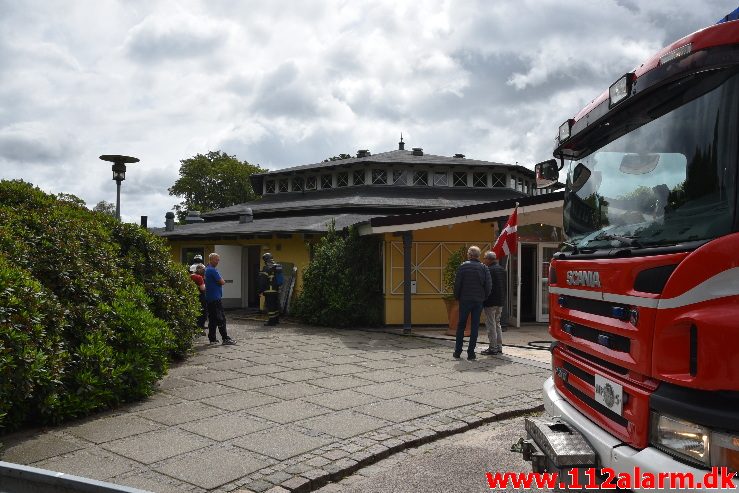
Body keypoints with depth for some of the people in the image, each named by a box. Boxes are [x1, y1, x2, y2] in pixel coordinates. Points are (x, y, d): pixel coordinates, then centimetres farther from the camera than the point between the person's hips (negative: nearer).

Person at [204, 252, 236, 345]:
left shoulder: (207, 269, 17)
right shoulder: (213, 270, -14)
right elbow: (222, 282, -14)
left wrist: (219, 281, 5)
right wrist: (222, 281, 5)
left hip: (209, 298, 10)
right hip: (216, 298, -10)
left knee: (212, 319, 11)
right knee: (221, 319, -9)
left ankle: (212, 338, 13)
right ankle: (225, 339, -10)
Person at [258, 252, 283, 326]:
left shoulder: (267, 268, -13)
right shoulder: (278, 267, 12)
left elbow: (262, 280, -14)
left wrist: (261, 290, -8)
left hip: (269, 290, -8)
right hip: (277, 290, 8)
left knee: (269, 305, -4)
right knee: (276, 305, 17)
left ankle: (271, 321, -4)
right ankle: (276, 319, 26)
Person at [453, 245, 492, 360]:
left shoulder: (463, 266, -5)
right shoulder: (483, 268, 0)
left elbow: (457, 284, -7)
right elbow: (488, 285, -3)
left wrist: (457, 297, 6)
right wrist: (484, 297, 10)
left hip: (465, 300, -1)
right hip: (478, 301, 1)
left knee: (461, 325, 10)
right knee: (475, 326, 6)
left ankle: (458, 351, 10)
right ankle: (471, 353, 4)